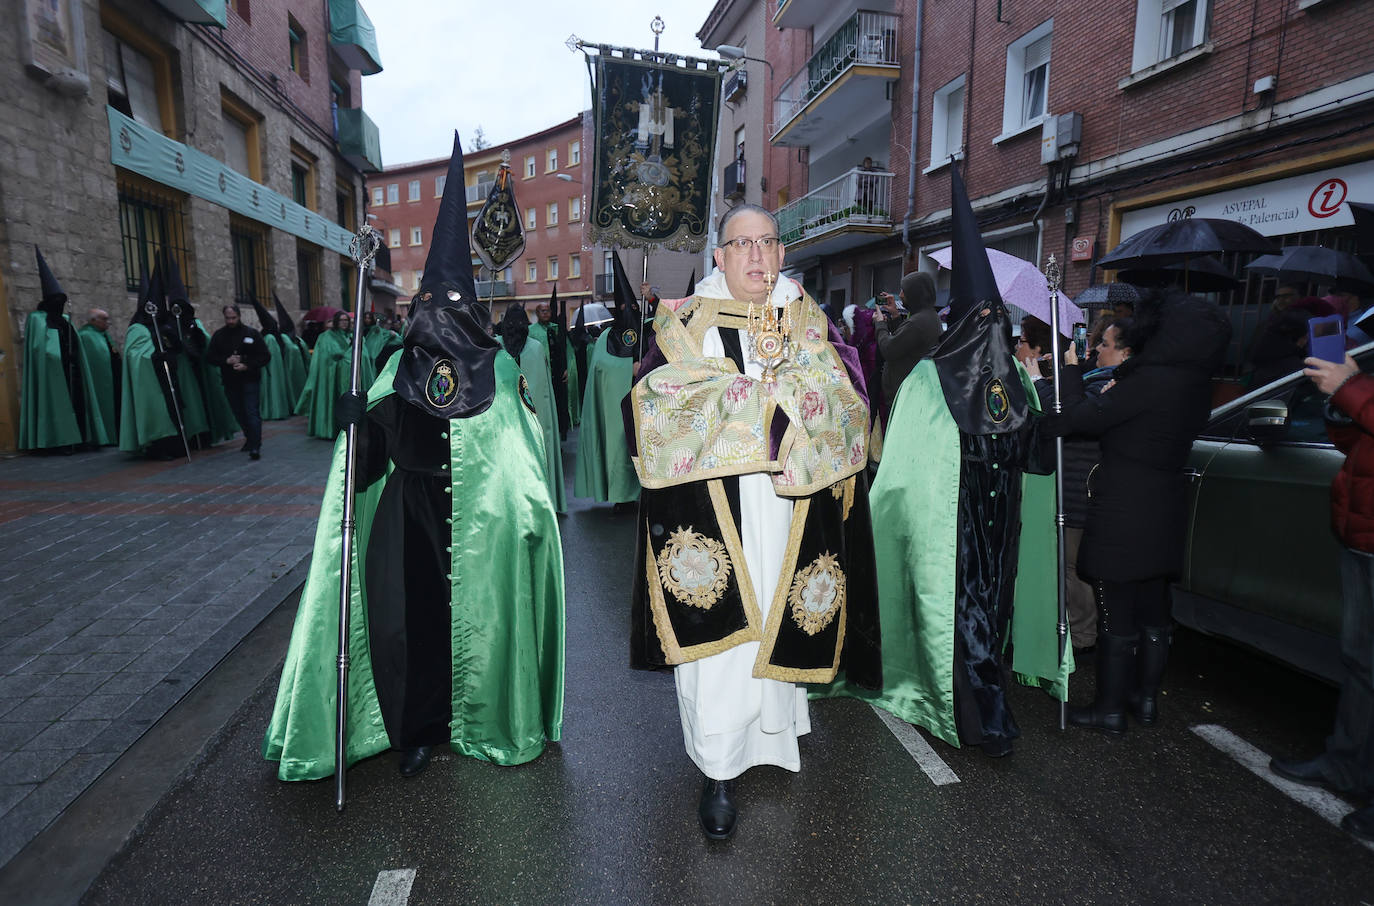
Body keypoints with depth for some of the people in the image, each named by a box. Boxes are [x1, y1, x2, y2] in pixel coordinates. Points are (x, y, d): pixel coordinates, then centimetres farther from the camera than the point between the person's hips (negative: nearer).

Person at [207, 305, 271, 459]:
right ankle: (250, 439, 30)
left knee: (252, 412, -11)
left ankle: (255, 447, -14)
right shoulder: (219, 335, 7)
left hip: (250, 380, -4)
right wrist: (226, 360, -13)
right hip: (230, 382, 4)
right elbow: (209, 357, 5)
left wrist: (247, 365, -17)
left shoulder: (252, 334, -2)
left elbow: (265, 357, -4)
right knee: (239, 413, 12)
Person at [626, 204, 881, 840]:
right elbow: (653, 408, -10)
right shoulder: (686, 323, 4)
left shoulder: (808, 322, 10)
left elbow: (847, 404, -3)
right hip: (711, 514, -2)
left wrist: (749, 392, -15)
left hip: (791, 516, 2)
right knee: (718, 639, -1)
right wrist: (774, 394, -13)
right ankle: (719, 770, 14)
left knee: (779, 624, 12)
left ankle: (769, 733, 36)